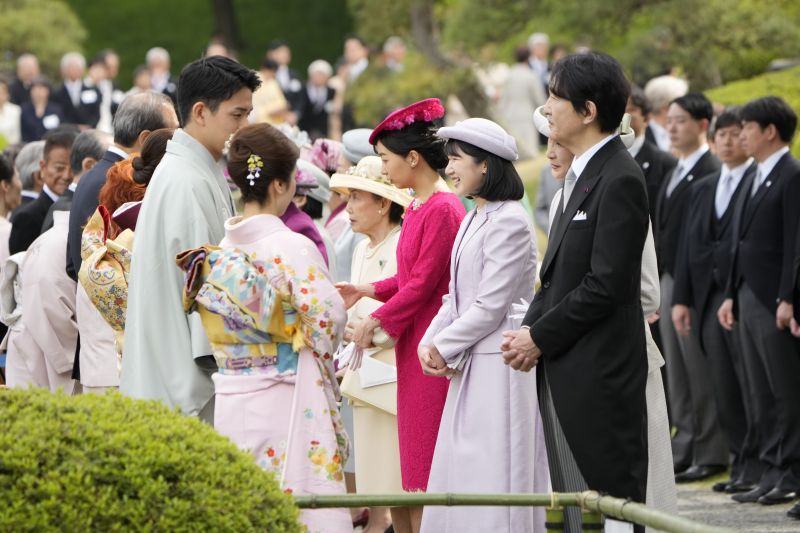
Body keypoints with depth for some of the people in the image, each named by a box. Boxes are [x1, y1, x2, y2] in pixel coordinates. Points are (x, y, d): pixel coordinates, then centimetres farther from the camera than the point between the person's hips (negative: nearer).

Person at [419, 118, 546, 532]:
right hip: (470, 365, 10)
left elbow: (490, 306, -16)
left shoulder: (509, 222, -14)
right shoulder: (472, 219, 15)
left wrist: (445, 347, -8)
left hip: (500, 367, -10)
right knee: (461, 475, 10)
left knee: (492, 479, -8)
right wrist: (429, 343, 2)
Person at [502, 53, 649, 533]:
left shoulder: (619, 179, -15)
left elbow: (607, 285, -19)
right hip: (564, 369, 10)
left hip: (600, 371, -10)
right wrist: (530, 329, 4)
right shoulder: (580, 174, 15)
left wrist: (540, 337, -12)